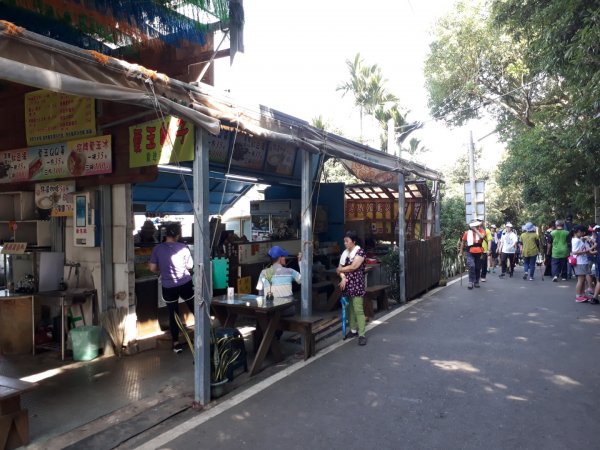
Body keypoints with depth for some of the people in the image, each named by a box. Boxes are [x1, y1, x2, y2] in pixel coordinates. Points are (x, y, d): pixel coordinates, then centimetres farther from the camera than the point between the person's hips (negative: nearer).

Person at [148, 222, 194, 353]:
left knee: (173, 314, 12)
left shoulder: (157, 248, -5)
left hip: (168, 287, 1)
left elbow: (152, 268, -2)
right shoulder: (183, 247, -8)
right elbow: (190, 266, 0)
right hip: (185, 284, -1)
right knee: (195, 310, 15)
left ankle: (176, 343, 16)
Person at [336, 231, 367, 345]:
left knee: (358, 309, -9)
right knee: (349, 308, 13)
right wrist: (343, 277, -13)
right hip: (347, 284, 7)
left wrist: (340, 270, -2)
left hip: (357, 284, -7)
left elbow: (353, 267, -17)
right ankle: (353, 330, 26)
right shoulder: (345, 253, 12)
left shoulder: (360, 252, -9)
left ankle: (362, 335, -6)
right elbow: (340, 268, 7)